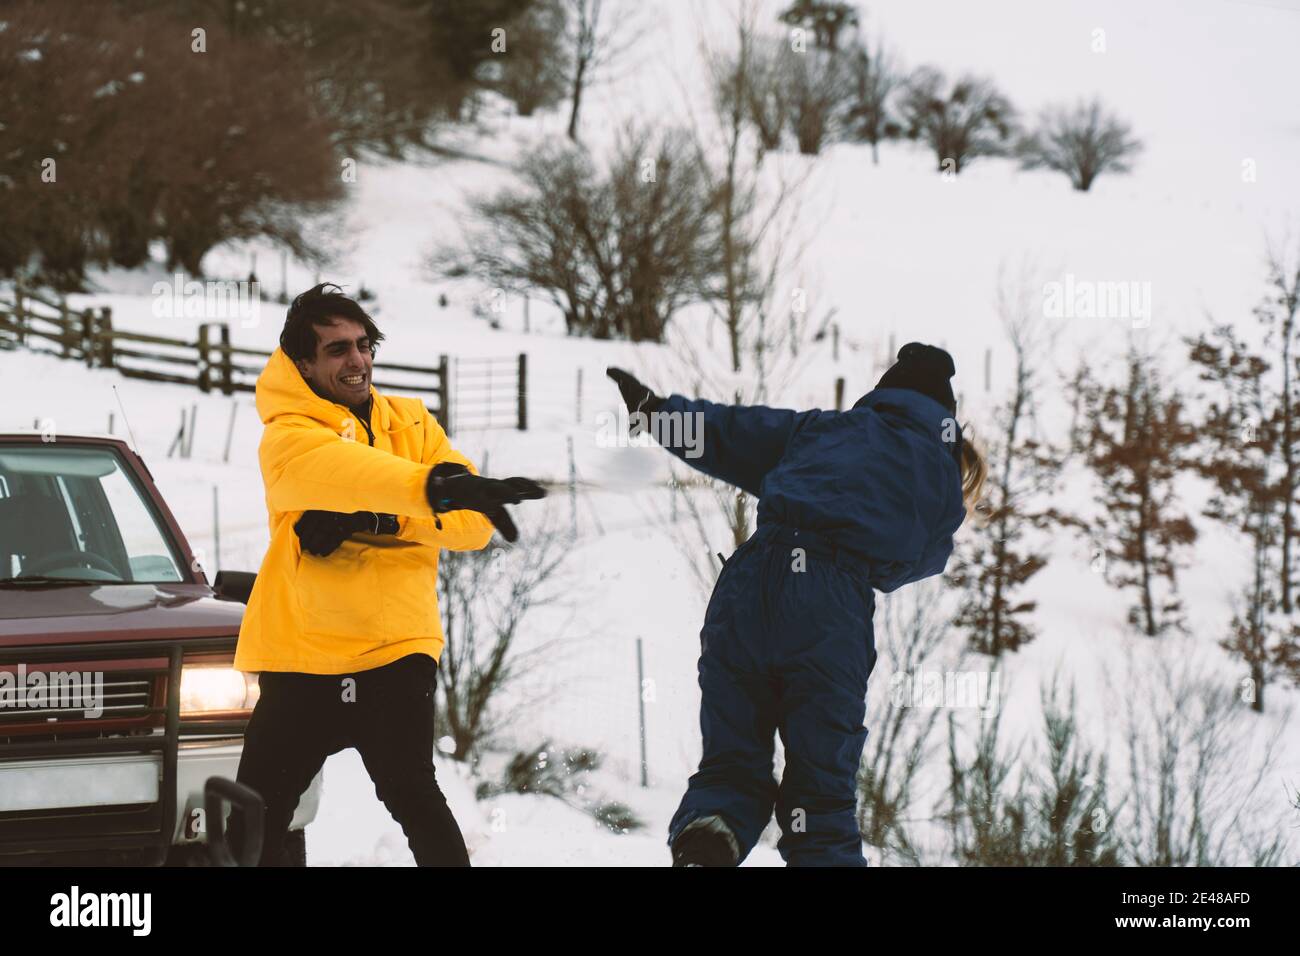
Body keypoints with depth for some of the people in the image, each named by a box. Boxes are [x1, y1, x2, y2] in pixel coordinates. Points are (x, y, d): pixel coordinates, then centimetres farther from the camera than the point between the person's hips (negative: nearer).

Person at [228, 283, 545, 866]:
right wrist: (436, 486, -45)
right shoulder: (285, 439, -3)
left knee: (409, 792, -19)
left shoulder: (411, 423, 9)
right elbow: (337, 469, -27)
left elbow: (472, 524, -4)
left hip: (395, 649, 0)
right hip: (302, 658, 0)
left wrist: (377, 520, -20)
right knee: (253, 827, 6)